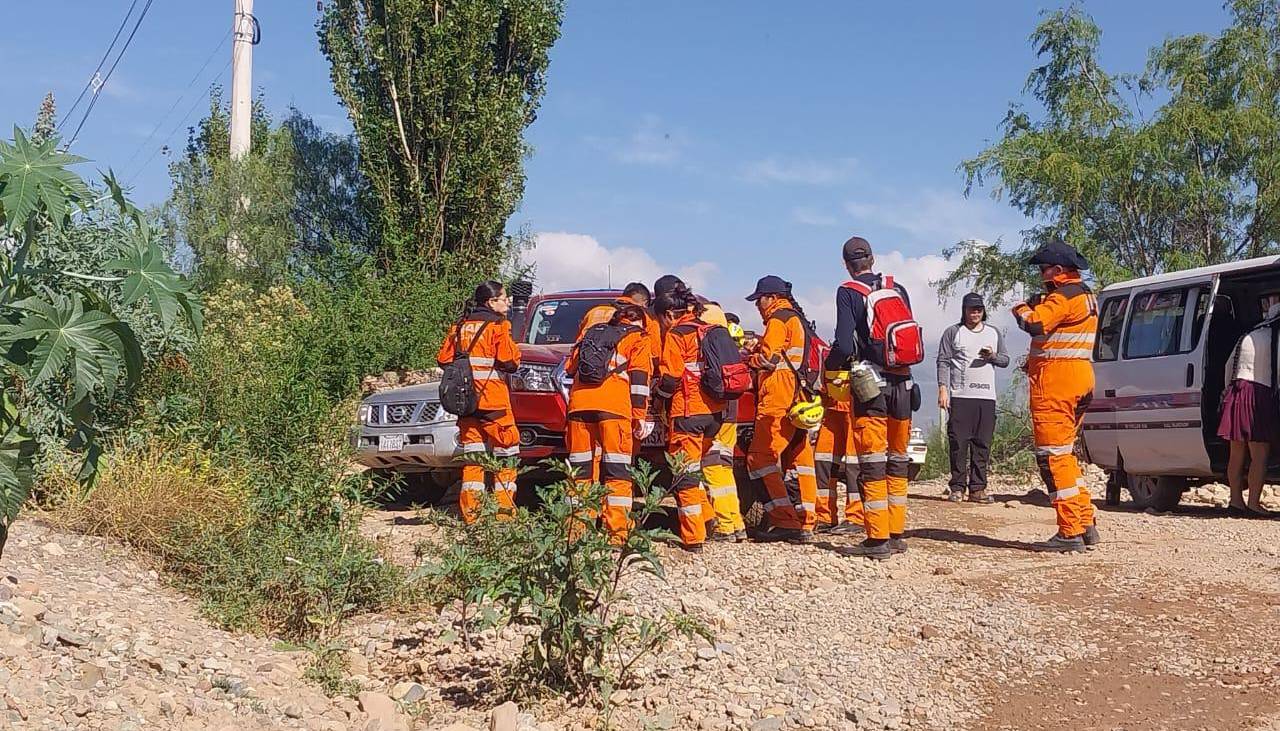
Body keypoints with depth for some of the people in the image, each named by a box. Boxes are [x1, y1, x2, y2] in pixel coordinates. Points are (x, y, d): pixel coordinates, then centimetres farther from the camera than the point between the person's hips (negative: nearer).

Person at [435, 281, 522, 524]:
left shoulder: (460, 326, 11)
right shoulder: (497, 326, -7)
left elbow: (443, 358, 9)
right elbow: (509, 362, -13)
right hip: (493, 399, -6)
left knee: (472, 454, 10)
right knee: (506, 451, 4)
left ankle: (470, 513, 6)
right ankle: (504, 508, 1)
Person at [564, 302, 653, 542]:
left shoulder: (592, 332, 29)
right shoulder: (638, 338, 15)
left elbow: (570, 367, 27)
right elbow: (639, 377, 3)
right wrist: (640, 415, 1)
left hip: (579, 402, 4)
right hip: (613, 405, -4)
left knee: (582, 468, 8)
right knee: (617, 470, -3)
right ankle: (616, 532, -8)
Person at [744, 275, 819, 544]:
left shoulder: (778, 318, -5)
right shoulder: (797, 318, 24)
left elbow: (768, 358, -14)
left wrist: (745, 359, 2)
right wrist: (757, 349, 13)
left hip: (778, 398, -10)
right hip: (799, 399, 10)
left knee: (761, 456, -8)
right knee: (799, 459, 7)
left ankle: (785, 521, -15)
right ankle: (806, 524, 6)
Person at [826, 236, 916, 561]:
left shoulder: (848, 293, -5)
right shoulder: (898, 289, 9)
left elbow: (844, 345, -13)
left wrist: (831, 364, 6)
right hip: (902, 383, 5)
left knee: (872, 463, -2)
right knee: (897, 460, 13)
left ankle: (877, 539, -3)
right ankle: (896, 534, 18)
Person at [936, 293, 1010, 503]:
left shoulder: (995, 333, 19)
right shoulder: (952, 332, 7)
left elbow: (1005, 360, 20)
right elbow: (943, 362, 1)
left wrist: (992, 356, -3)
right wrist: (943, 389, -10)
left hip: (987, 397, 3)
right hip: (960, 396, -3)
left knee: (982, 445, 1)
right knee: (958, 443, -6)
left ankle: (977, 488, 4)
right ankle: (957, 488, 0)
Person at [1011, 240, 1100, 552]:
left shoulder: (1065, 296, -13)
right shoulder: (1085, 296, 20)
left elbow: (1034, 323, -25)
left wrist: (1022, 309, -5)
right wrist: (1039, 306, 9)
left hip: (1056, 381, -11)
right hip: (1080, 379, 11)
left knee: (1053, 455, -8)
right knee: (1064, 453, 18)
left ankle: (1069, 533, -10)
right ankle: (1085, 525, 19)